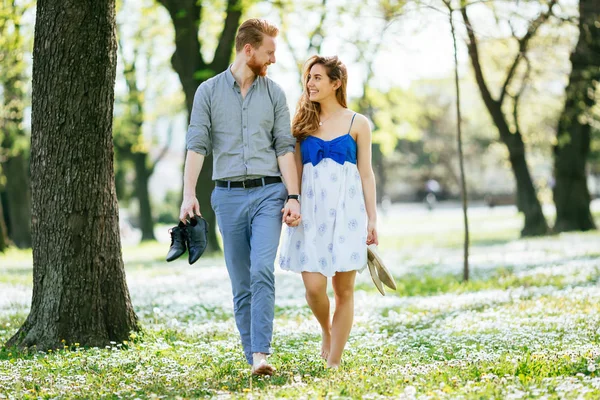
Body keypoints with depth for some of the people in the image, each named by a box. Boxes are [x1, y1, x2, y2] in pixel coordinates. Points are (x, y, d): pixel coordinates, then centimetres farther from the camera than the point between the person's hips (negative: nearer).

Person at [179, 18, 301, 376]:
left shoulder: (274, 93, 8)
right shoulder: (209, 92, 4)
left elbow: (285, 147, 5)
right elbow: (197, 146, -2)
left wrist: (294, 196, -4)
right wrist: (189, 194, -13)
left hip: (268, 192, 0)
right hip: (229, 195, 1)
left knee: (262, 271, -17)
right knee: (241, 282, 4)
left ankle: (261, 353, -21)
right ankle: (252, 355, 12)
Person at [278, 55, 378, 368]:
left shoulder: (357, 123, 5)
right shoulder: (303, 123, 10)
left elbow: (366, 174, 5)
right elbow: (295, 172, 11)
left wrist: (372, 219, 0)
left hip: (346, 210, -1)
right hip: (310, 212, 1)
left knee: (344, 289, -1)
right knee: (314, 287, -8)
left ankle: (333, 363, 7)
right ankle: (326, 331, 24)